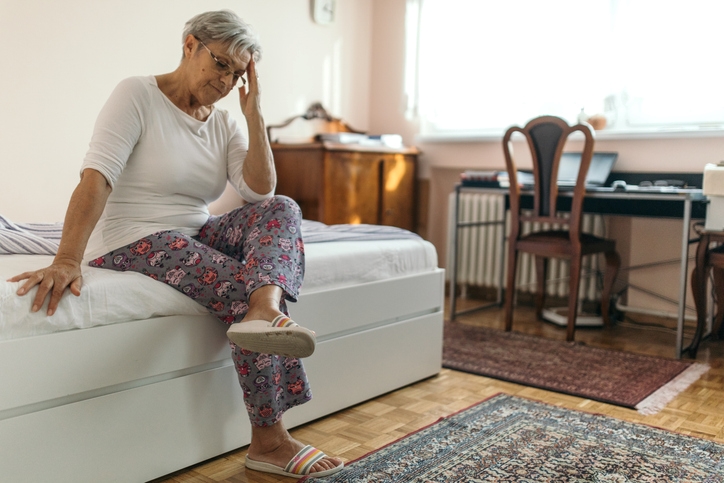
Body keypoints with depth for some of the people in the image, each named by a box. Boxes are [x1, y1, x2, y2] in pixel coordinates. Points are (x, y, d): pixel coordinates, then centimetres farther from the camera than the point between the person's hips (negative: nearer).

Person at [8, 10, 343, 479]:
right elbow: (96, 176, -24)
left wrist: (254, 112, -7)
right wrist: (67, 259, -37)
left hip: (195, 236, 7)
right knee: (244, 288, -26)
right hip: (133, 242, -6)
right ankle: (269, 440, -22)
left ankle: (264, 311, -47)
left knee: (282, 209, -19)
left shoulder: (223, 122, 9)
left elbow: (262, 191, -4)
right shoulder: (138, 94, -9)